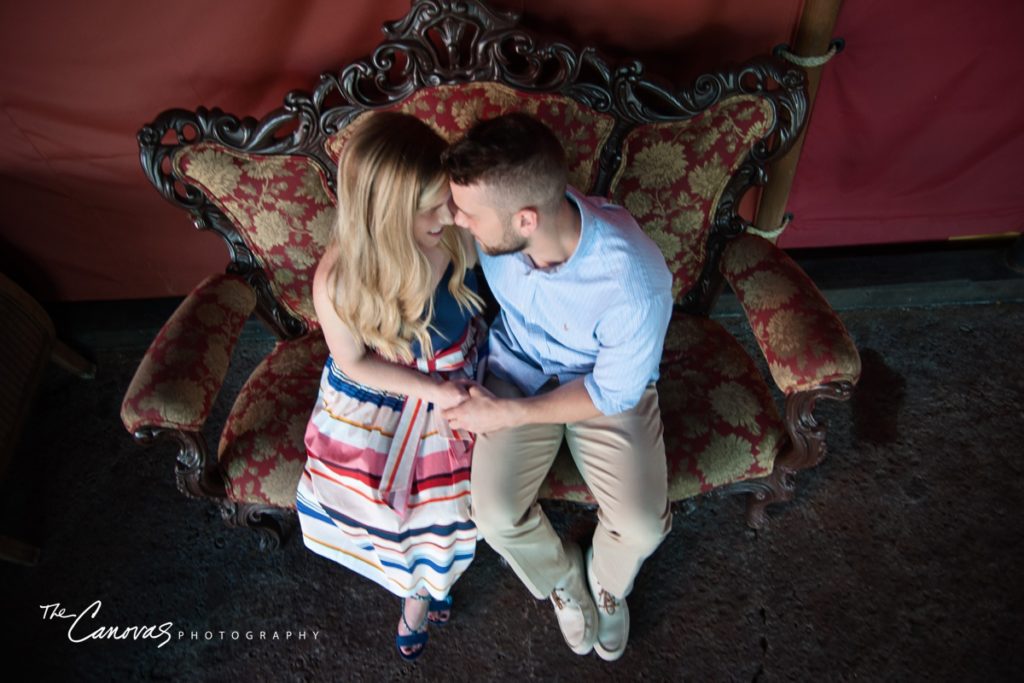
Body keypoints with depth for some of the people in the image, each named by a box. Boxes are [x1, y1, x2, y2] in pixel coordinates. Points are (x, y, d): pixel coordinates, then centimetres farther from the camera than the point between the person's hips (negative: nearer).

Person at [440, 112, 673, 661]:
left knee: (642, 526, -15)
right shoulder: (490, 229, -25)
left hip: (608, 388, -2)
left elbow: (616, 391, -19)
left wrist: (507, 414, -20)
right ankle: (563, 580, 22)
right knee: (494, 513, -14)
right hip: (519, 369, 3)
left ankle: (607, 583, 25)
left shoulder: (635, 282, -36)